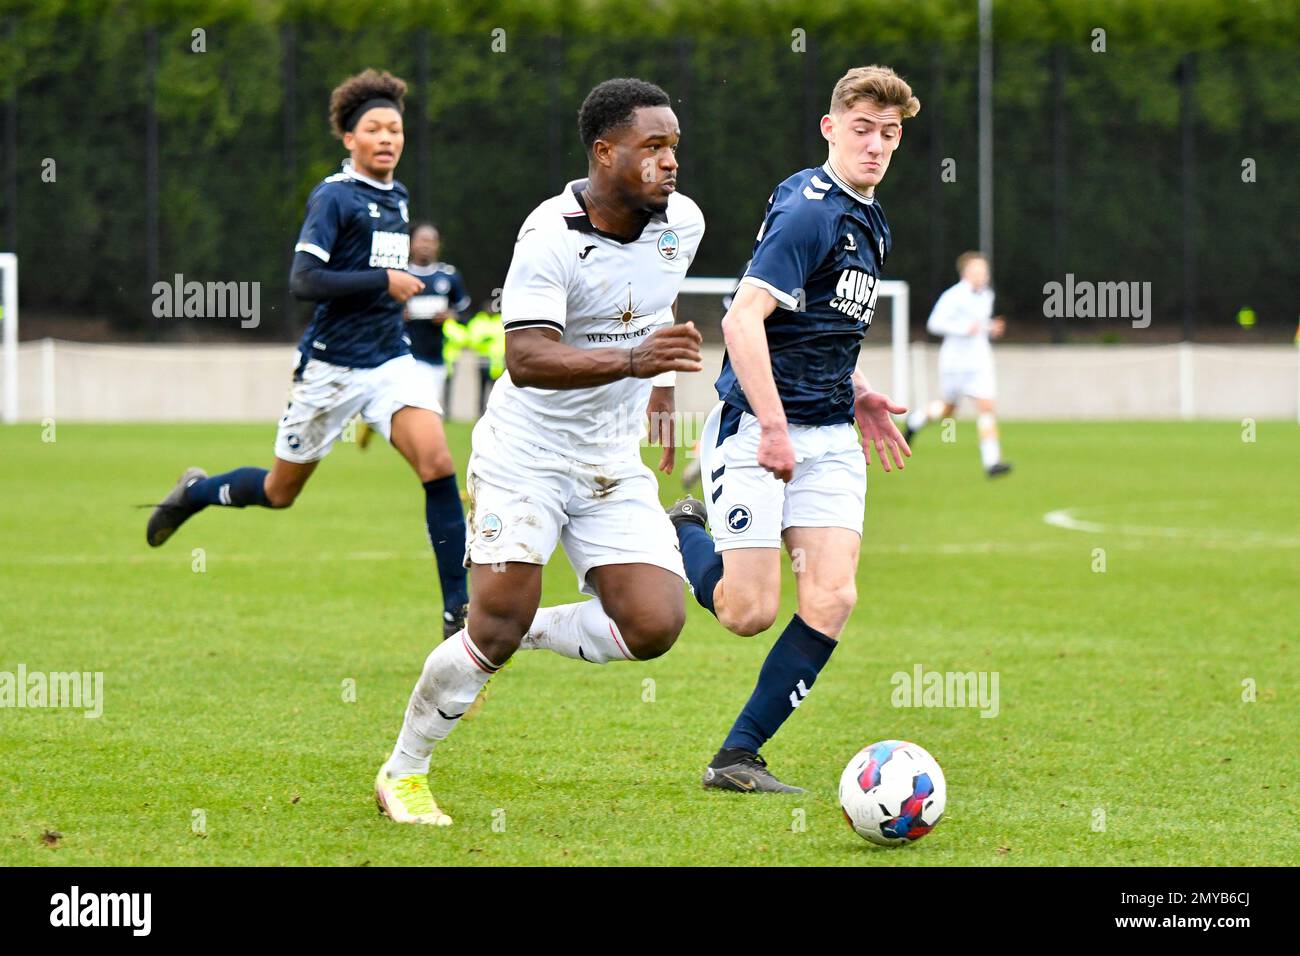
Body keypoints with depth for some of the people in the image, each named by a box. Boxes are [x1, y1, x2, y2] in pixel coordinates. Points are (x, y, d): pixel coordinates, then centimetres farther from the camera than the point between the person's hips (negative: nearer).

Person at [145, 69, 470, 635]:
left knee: (438, 465, -18)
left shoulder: (396, 198, 12)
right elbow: (304, 281, -20)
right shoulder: (334, 197, -12)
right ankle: (195, 492, 42)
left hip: (389, 360, 5)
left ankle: (457, 609, -16)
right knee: (280, 492, 10)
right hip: (330, 368, -5)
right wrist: (383, 281, -20)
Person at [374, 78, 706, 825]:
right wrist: (631, 359, -44)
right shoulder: (551, 236, -21)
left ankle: (528, 632, 16)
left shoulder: (683, 222, -1)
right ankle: (404, 772, 12)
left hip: (616, 463, 5)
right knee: (495, 630, -9)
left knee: (654, 627, -11)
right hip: (527, 455, -5)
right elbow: (526, 358, -32)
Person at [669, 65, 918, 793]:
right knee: (750, 611, -9)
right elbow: (744, 318, -22)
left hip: (830, 438, 8)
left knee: (832, 598, -9)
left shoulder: (872, 222, 15)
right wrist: (774, 426, -25)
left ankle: (739, 755, 0)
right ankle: (681, 534, 24)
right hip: (754, 429, -8)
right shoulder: (809, 208, -14)